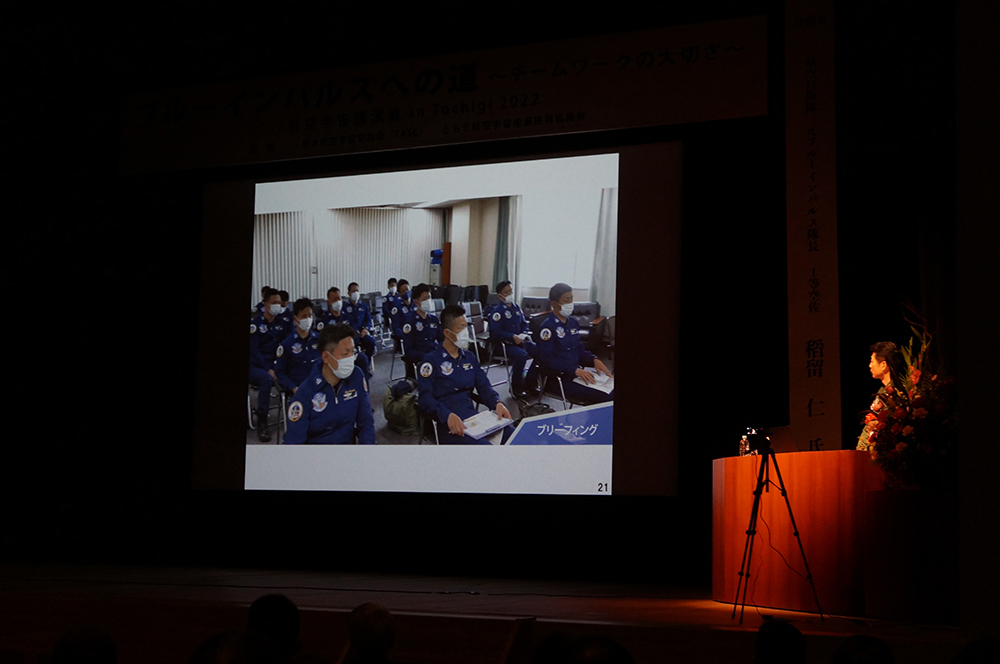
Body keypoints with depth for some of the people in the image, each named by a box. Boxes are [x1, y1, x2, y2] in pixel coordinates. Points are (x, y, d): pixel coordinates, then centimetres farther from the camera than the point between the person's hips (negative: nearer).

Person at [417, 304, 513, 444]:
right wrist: (448, 416, -29)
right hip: (446, 422, -6)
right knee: (482, 444, -33)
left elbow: (483, 385, 14)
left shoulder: (469, 357, 20)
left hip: (471, 415, 6)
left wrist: (497, 403, -9)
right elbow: (425, 397, -11)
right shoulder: (431, 360, -1)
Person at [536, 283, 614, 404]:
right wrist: (575, 370, -23)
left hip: (577, 374, 8)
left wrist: (594, 360, 0)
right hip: (559, 379, -8)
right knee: (606, 396, -25)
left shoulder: (573, 322, 15)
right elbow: (547, 360, -16)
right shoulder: (548, 327, -10)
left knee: (612, 390, -15)